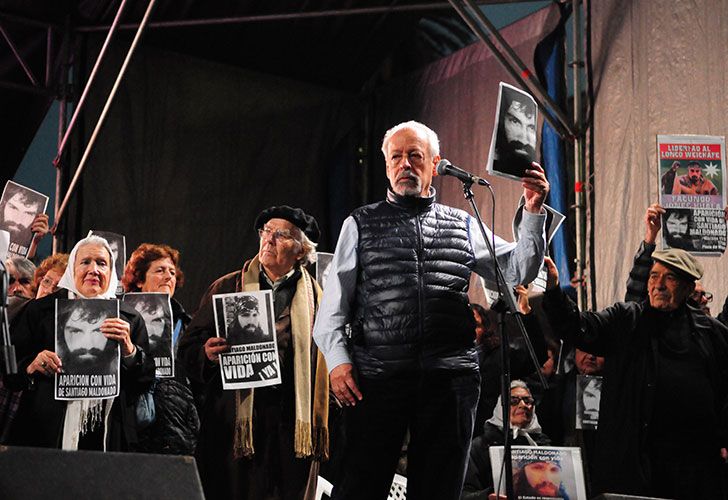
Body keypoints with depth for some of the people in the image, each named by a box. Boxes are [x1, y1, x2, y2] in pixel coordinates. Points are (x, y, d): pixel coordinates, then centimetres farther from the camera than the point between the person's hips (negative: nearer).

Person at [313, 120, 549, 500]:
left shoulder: (464, 225, 16)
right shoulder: (361, 225, 11)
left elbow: (517, 271, 9)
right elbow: (333, 304, 5)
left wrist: (533, 212, -1)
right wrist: (338, 361, -8)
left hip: (450, 378, 2)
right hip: (378, 377, -2)